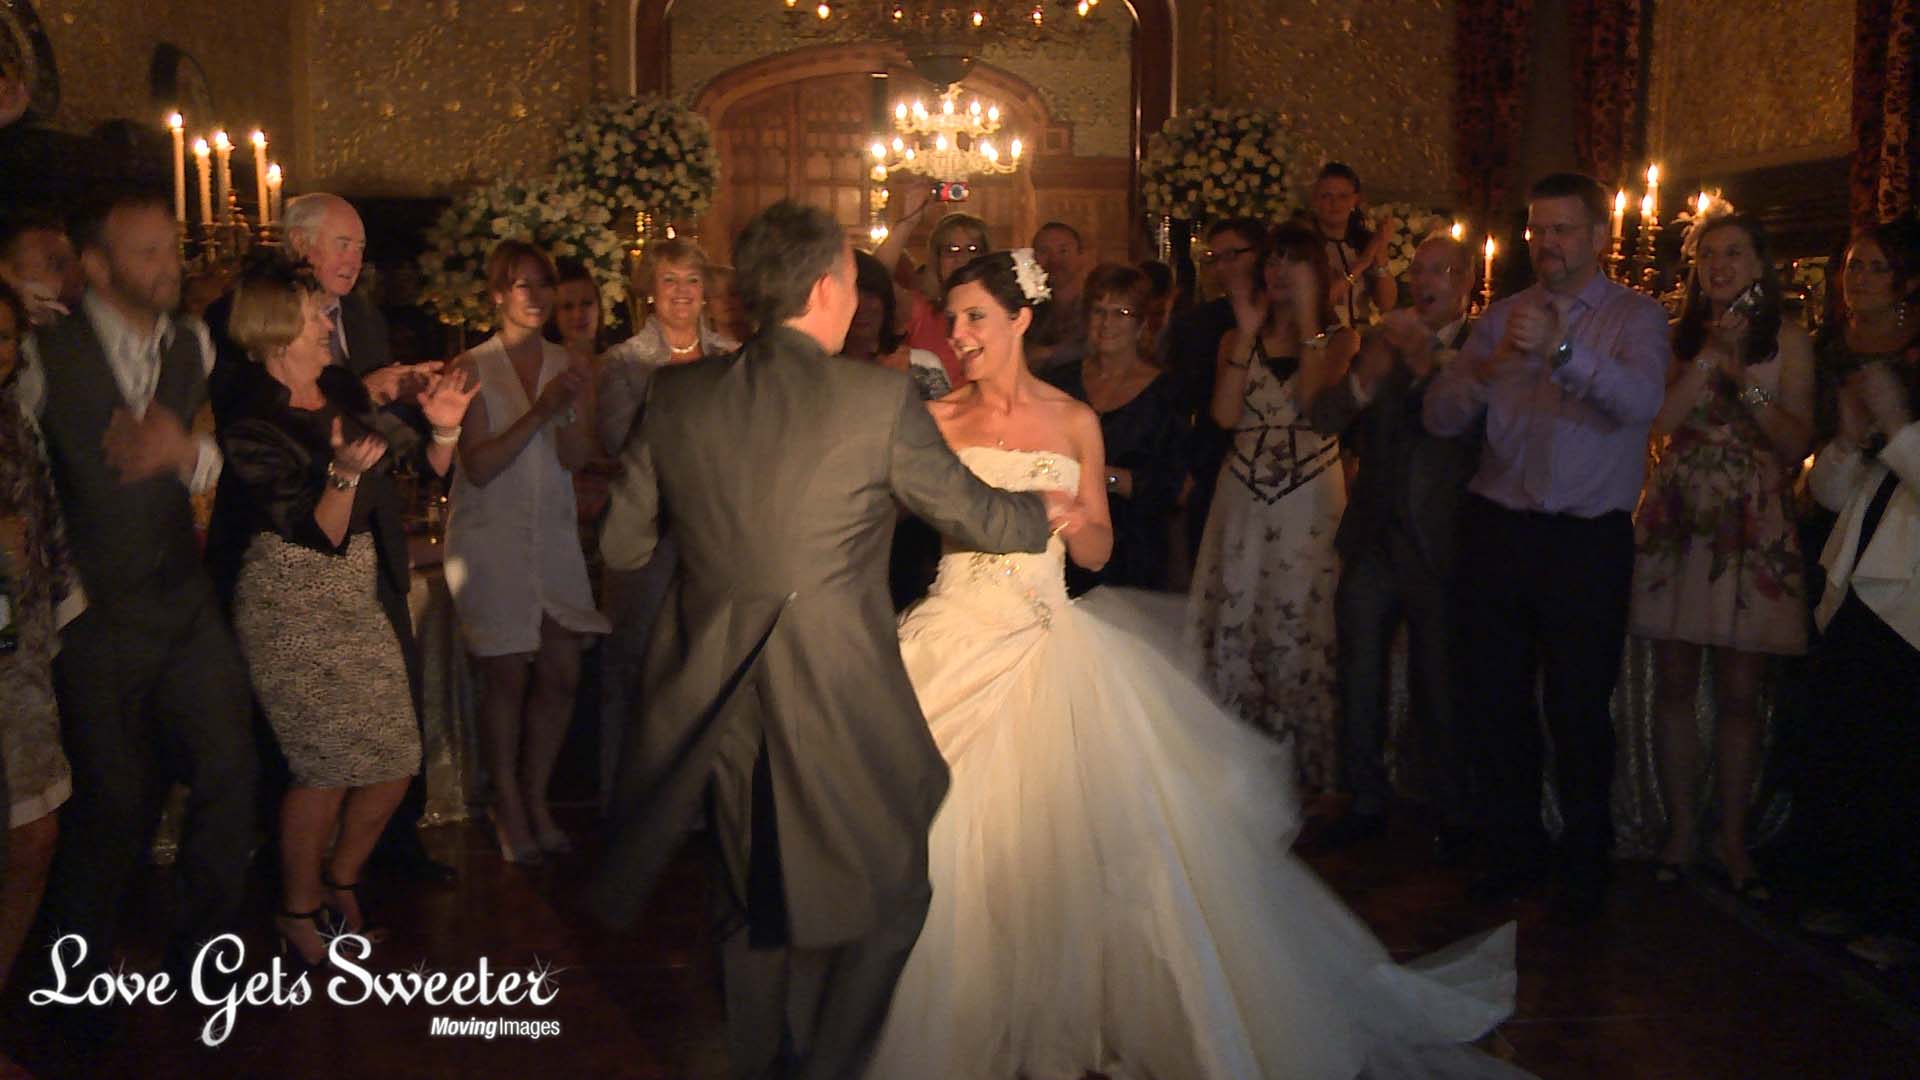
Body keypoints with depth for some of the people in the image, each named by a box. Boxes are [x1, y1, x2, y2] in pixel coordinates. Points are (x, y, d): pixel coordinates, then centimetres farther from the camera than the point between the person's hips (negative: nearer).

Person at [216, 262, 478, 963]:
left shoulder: (345, 391, 6)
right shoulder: (252, 426, -12)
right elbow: (322, 535, -18)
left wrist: (441, 429, -7)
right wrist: (343, 474, -34)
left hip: (362, 601, 6)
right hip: (292, 608, -6)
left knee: (397, 762, 4)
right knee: (329, 768, -5)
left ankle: (341, 879, 30)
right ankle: (297, 910, 20)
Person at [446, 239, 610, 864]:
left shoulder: (568, 368, 6)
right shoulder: (472, 368, -4)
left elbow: (575, 457, -4)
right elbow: (478, 466, -12)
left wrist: (572, 411, -23)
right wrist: (537, 413, -22)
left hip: (553, 536, 4)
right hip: (490, 537, -3)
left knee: (561, 674, 1)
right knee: (508, 675, -2)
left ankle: (536, 800, 18)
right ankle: (507, 807, 14)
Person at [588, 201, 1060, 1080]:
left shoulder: (678, 395, -1)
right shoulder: (879, 398, -12)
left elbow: (621, 543, 5)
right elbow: (972, 514, -1)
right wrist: (1043, 510, 20)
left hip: (720, 699, 5)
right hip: (841, 697, -5)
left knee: (752, 894, 23)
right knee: (883, 895, 16)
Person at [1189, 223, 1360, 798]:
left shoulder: (1340, 338, 5)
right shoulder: (1236, 339, 10)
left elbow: (1317, 401, -15)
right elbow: (1225, 414, -6)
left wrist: (1307, 318, -11)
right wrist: (1249, 334, -5)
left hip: (1311, 498, -2)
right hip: (1244, 495, 2)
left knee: (1302, 626, 0)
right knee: (1237, 621, 3)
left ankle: (1309, 769, 14)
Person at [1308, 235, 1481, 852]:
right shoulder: (1385, 343, 9)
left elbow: (1476, 426, -22)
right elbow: (1323, 420, -1)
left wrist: (1428, 363, -25)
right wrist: (1365, 377, -18)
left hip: (1439, 548, -4)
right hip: (1373, 543, 5)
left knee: (1439, 689, 7)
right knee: (1359, 682, 13)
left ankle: (1454, 814, 24)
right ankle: (1367, 803, 28)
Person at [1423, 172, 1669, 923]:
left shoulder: (1636, 317, 0)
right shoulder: (1501, 317, 10)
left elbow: (1641, 401, -21)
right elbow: (1439, 416, 1)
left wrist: (1561, 350, -37)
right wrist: (1488, 364, -19)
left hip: (1587, 541, -3)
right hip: (1497, 530, 4)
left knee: (1579, 710, 4)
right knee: (1491, 700, 10)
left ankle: (1585, 866, 24)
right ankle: (1514, 848, 29)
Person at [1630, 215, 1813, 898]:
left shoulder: (1788, 342, 5)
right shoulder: (1678, 337, 8)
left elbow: (1795, 444, -2)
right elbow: (1661, 419, -7)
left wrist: (1743, 377, -11)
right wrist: (1710, 354, -10)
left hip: (1752, 528, -1)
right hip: (1675, 520, 1)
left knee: (1739, 692, 2)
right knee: (1674, 683, 5)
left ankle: (1733, 840, 14)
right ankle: (1679, 831, 16)